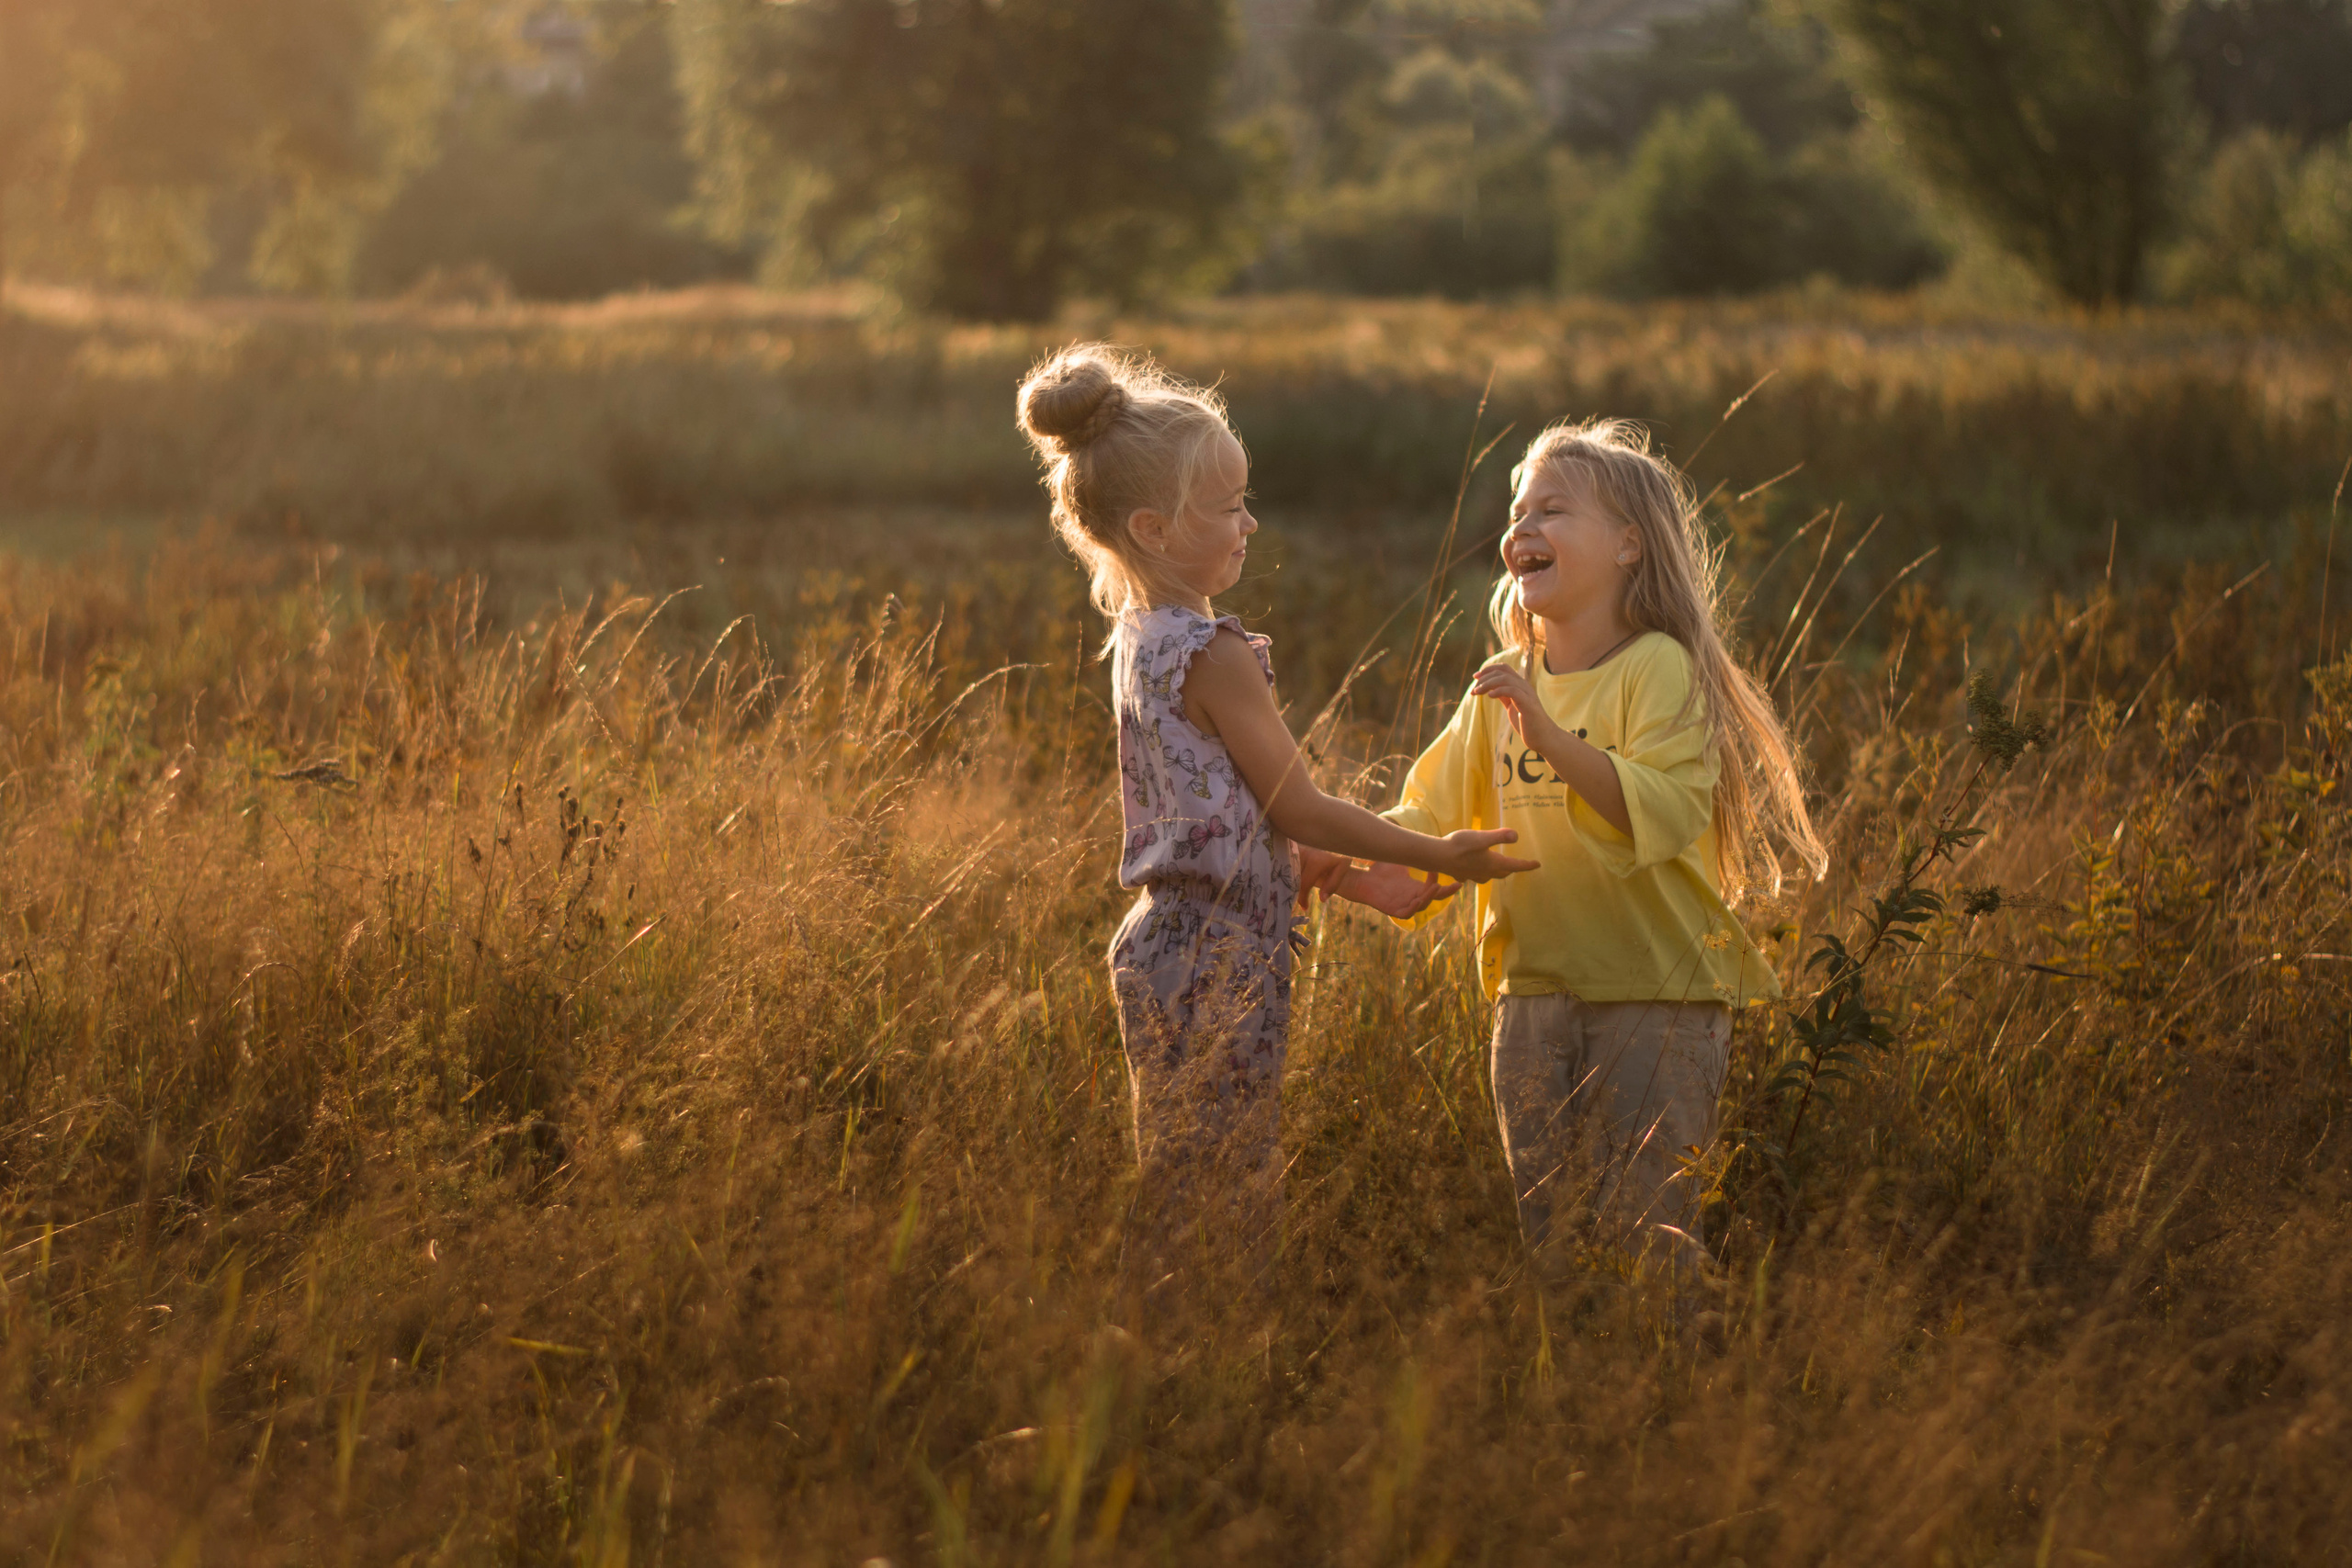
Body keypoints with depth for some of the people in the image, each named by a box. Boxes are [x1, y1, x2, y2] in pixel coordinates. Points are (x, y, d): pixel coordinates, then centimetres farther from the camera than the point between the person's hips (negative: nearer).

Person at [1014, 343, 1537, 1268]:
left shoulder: (1141, 640, 14)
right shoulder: (1214, 653, -15)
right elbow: (1295, 808, -11)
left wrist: (1351, 879, 20)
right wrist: (1436, 855, -2)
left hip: (1168, 943, 9)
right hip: (1218, 967, -9)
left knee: (1178, 1201, 10)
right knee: (1231, 1202, -7)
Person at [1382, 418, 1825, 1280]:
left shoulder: (1659, 667, -9)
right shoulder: (1503, 689, 11)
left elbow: (1668, 810, -24)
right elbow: (1432, 817, 12)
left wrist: (1554, 740, -35)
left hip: (1657, 993, -6)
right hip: (1534, 997, 6)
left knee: (1646, 1230, -5)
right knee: (1544, 1232, 13)